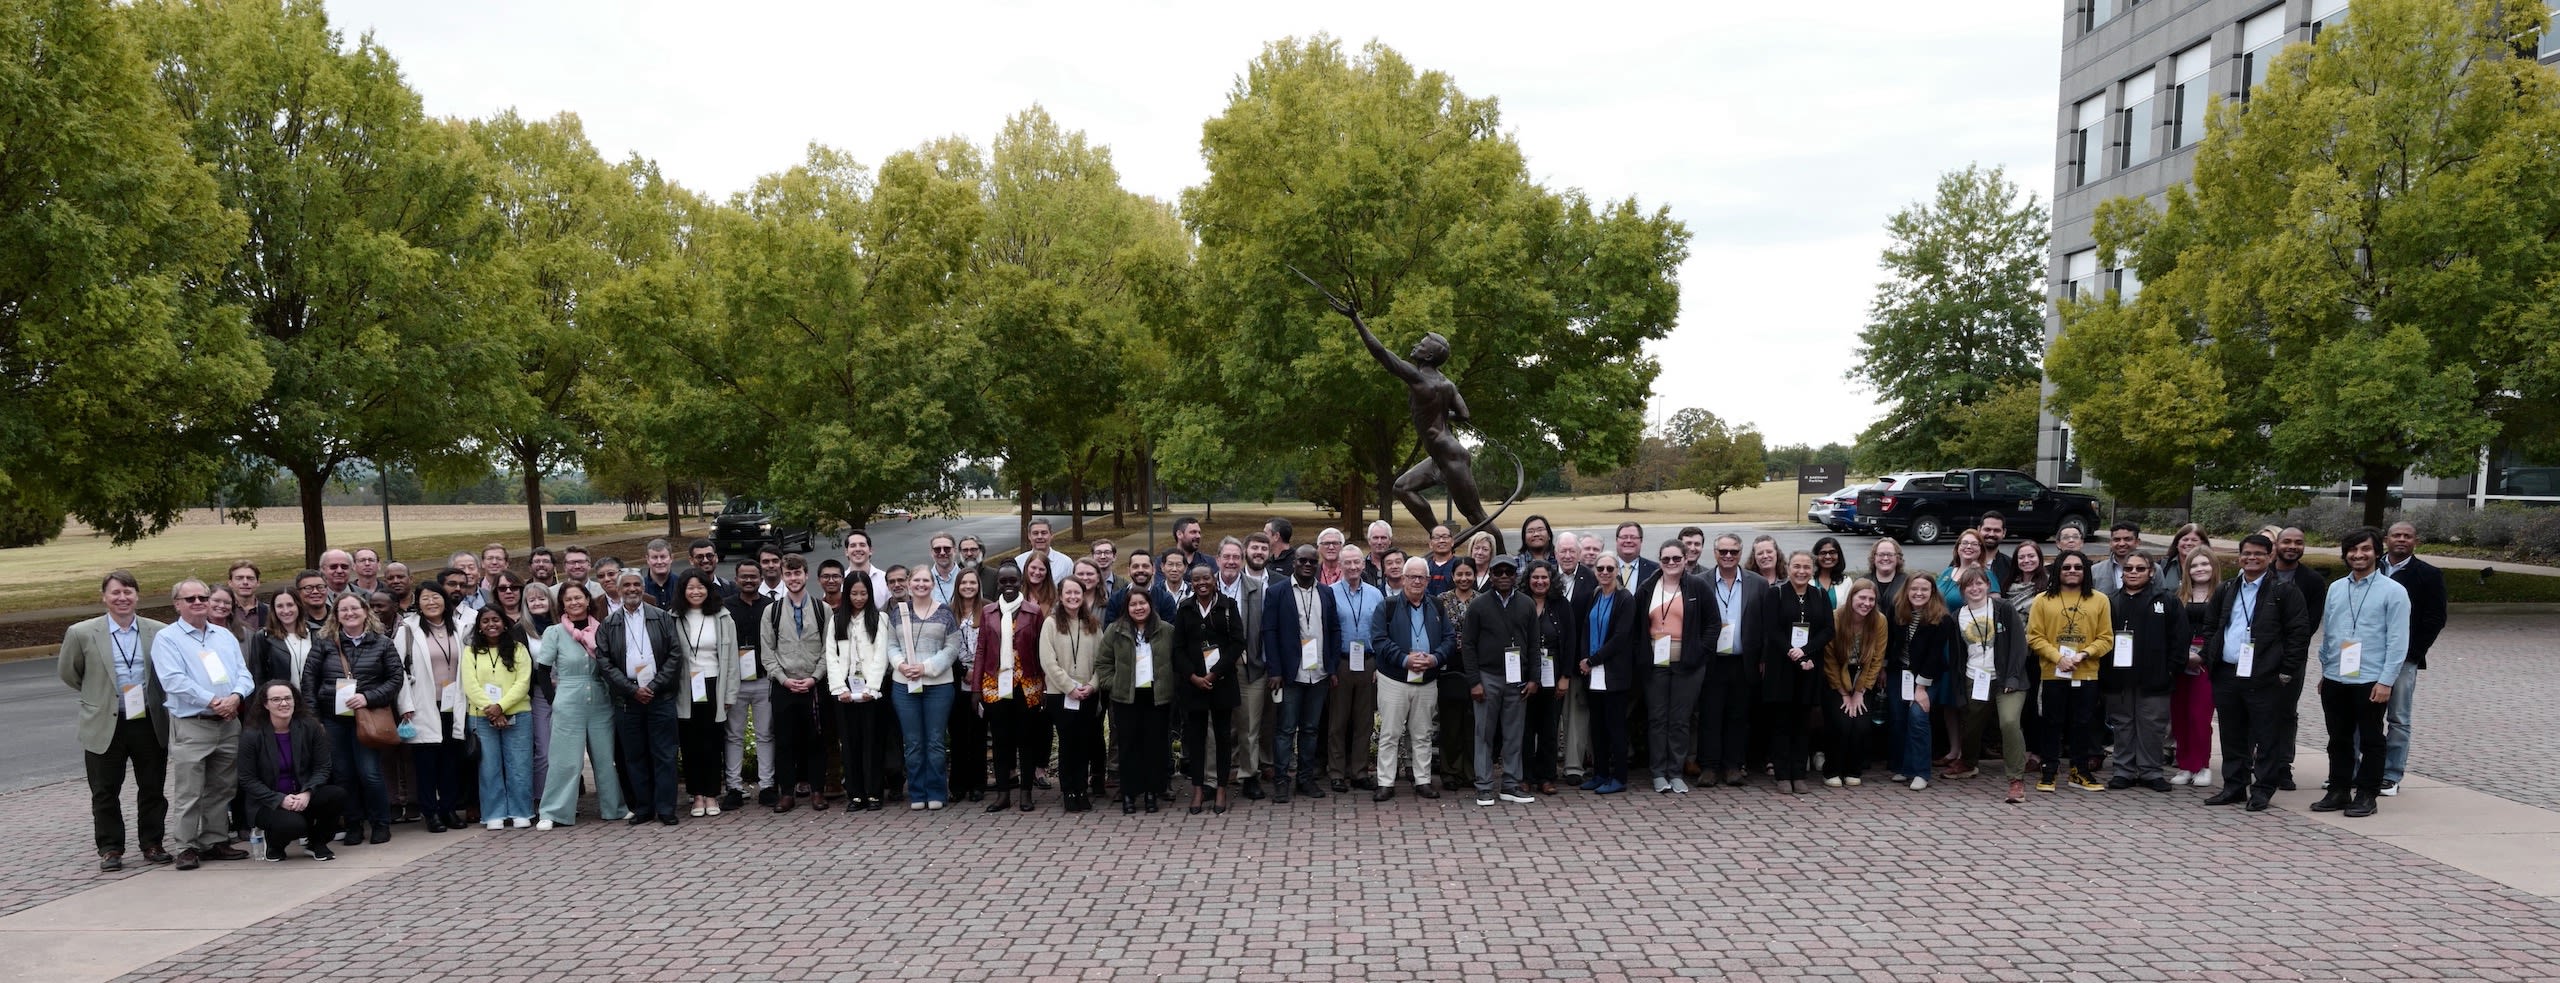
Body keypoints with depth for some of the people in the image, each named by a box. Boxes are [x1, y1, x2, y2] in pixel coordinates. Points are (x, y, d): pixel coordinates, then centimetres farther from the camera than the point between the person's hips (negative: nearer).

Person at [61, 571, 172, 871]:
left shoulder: (158, 632, 0)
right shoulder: (82, 633, -4)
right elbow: (67, 672, 9)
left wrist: (152, 699, 7)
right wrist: (98, 695, 11)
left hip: (149, 723, 1)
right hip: (105, 726, -1)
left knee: (153, 789, 8)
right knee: (105, 792, 7)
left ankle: (153, 844, 20)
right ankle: (110, 849, 18)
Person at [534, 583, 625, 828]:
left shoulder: (601, 629, 5)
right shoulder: (554, 632, -1)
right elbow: (542, 670, 0)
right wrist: (556, 695, -3)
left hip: (601, 702, 3)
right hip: (568, 705, -2)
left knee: (606, 758, 8)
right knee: (565, 760, -2)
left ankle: (615, 808, 18)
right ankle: (552, 813, 6)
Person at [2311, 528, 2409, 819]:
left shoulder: (2393, 591, -5)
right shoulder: (2335, 589, 10)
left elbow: (2398, 641, -9)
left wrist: (2386, 681, -13)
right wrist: (2324, 671, 13)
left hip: (2370, 681, -5)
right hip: (2335, 680, 5)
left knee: (2371, 741, 6)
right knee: (2339, 740, 12)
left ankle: (2367, 795, 14)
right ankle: (2338, 791, 21)